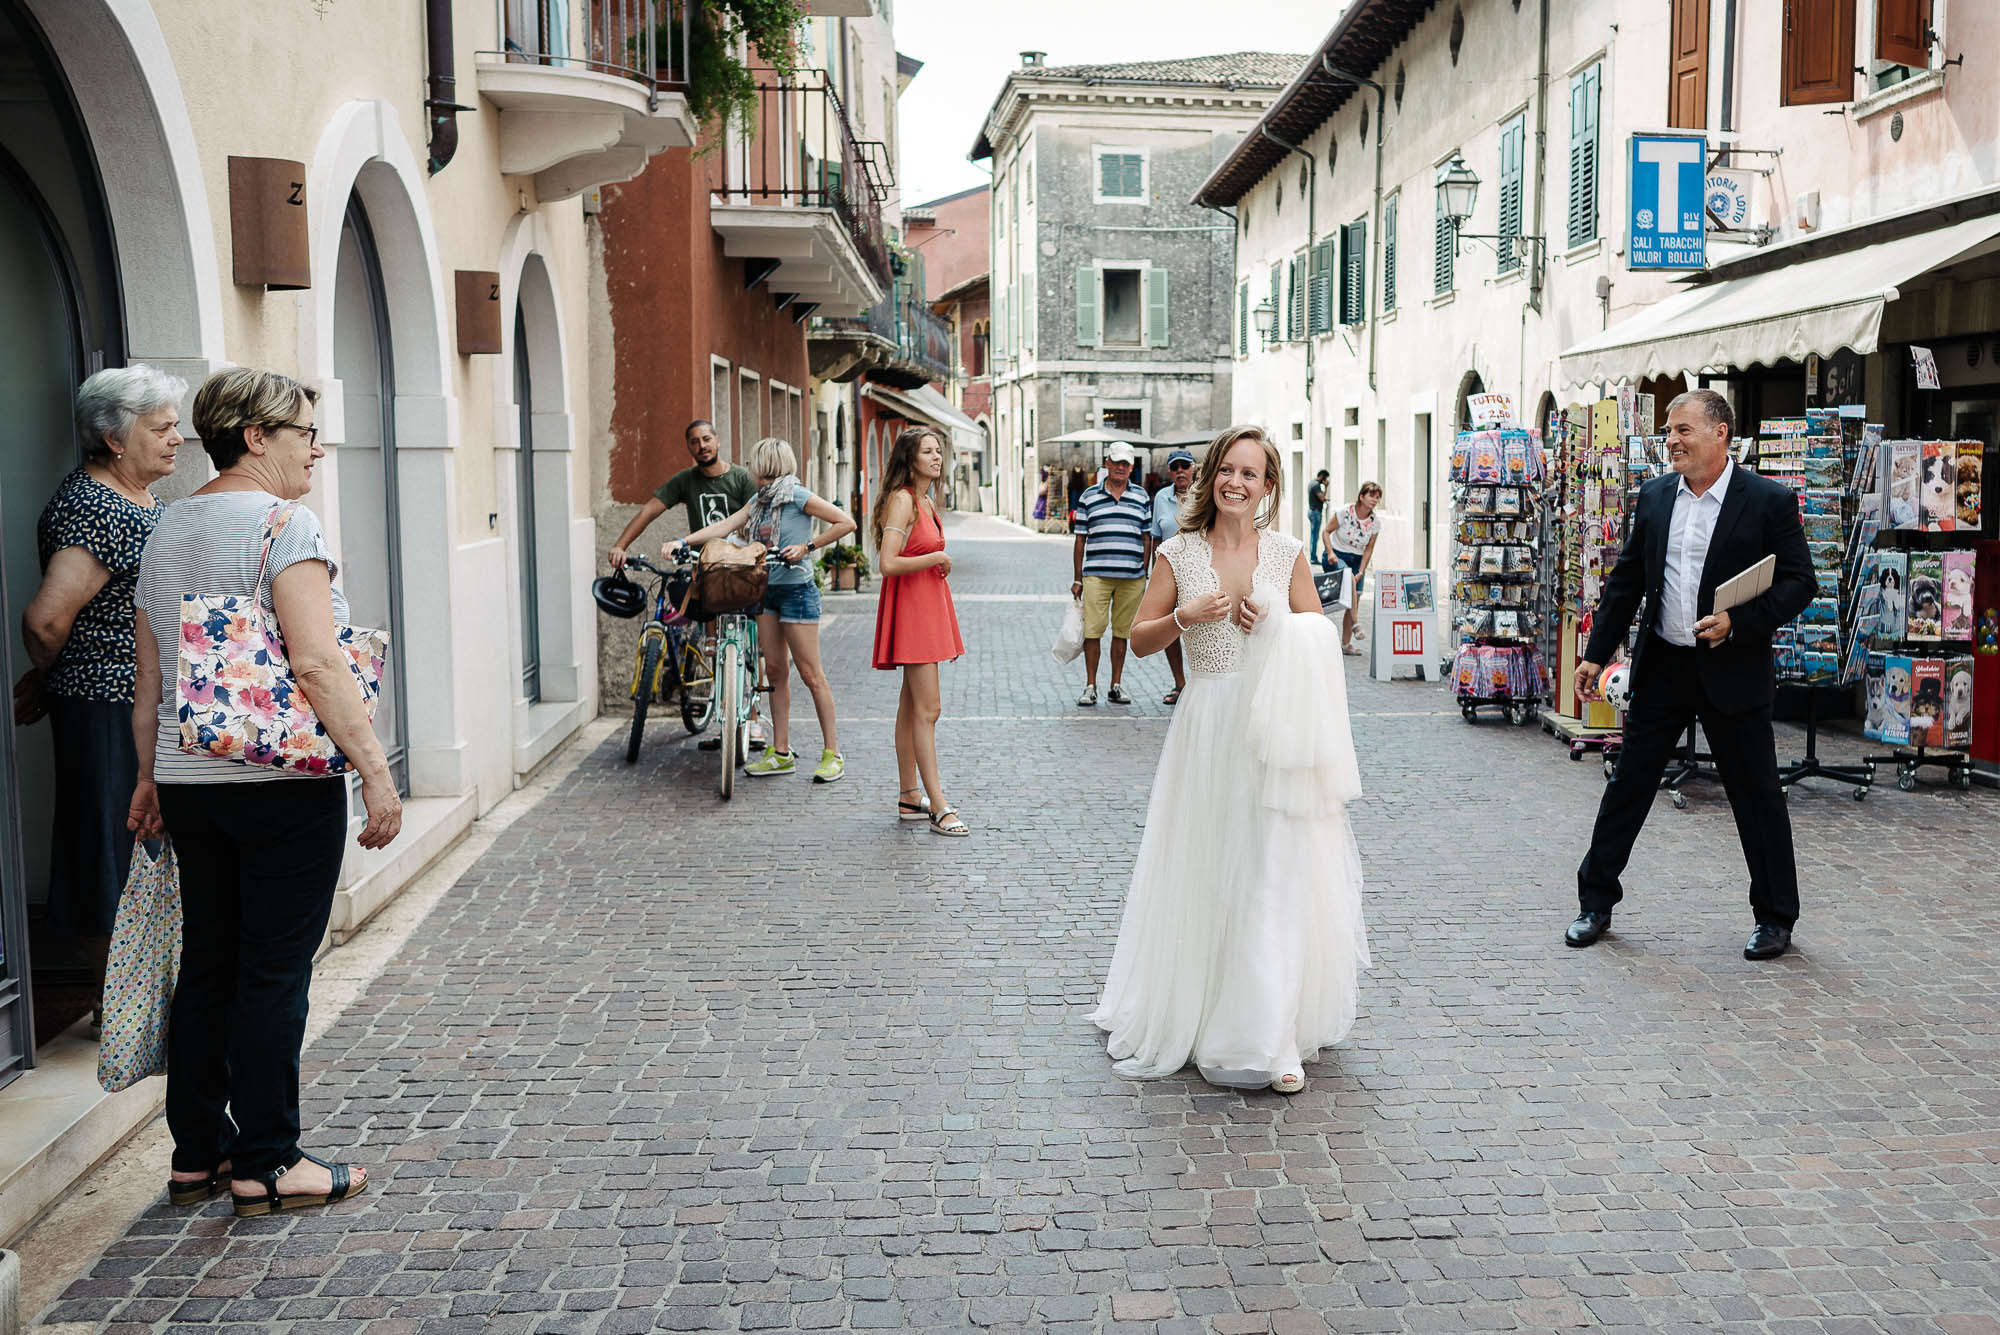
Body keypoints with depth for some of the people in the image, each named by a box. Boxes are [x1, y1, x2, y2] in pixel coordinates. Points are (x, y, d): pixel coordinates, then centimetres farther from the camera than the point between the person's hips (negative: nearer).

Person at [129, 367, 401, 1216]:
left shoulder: (167, 530, 13)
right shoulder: (283, 522, -12)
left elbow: (149, 680, 16)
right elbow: (316, 666, -21)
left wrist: (151, 777, 23)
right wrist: (375, 770, -19)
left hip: (189, 783, 8)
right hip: (284, 785, -8)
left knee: (207, 962, 14)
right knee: (275, 969, 0)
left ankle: (198, 1152, 22)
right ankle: (265, 1163, 8)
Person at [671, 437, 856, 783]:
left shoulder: (798, 497, -11)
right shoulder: (760, 499, 11)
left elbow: (846, 522, -15)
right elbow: (726, 525, 6)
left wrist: (807, 547, -14)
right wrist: (683, 542, -3)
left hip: (797, 591, -8)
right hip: (767, 589, 8)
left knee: (811, 674, -4)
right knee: (775, 670, 9)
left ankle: (832, 752, 3)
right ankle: (781, 752, 15)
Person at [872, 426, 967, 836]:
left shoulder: (927, 502, 15)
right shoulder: (902, 499, -13)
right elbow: (889, 564, -22)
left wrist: (938, 564, 12)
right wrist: (937, 558, -14)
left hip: (929, 603, 10)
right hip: (909, 604, -10)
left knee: (911, 707, 13)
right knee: (927, 710, -10)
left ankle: (909, 797, 19)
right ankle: (938, 808, -9)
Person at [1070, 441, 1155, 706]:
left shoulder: (1141, 497, 10)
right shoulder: (1089, 497, 6)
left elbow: (1147, 538, 13)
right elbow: (1080, 539, 8)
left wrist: (1145, 574, 7)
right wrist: (1077, 578, 5)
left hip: (1131, 577, 1)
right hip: (1096, 575, -1)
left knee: (1121, 632, 7)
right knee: (1092, 631, -4)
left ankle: (1117, 685, 16)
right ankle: (1090, 686, 4)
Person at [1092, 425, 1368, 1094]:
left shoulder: (1288, 553, 5)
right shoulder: (1179, 553, 3)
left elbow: (1320, 637, 11)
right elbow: (1140, 639, 6)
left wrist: (1275, 626, -8)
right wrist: (1184, 617, -13)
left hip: (1277, 725, 0)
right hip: (1208, 729, 0)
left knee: (1277, 877, -3)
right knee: (1204, 876, 6)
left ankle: (1271, 1036, 4)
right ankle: (1195, 1015, 23)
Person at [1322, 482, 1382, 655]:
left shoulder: (1375, 521, -4)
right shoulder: (1345, 512, -15)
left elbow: (1368, 549, 0)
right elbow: (1326, 532, -7)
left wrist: (1361, 572, -8)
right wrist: (1331, 553, -21)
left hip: (1357, 559, 4)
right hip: (1337, 557, -4)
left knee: (1355, 600, -5)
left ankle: (1345, 643, 3)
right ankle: (1355, 624, -33)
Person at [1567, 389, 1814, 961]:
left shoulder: (1770, 501, -7)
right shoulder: (1654, 497, 7)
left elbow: (1799, 583, -7)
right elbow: (1625, 581, 11)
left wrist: (1739, 623, -20)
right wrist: (1597, 653, 7)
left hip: (1732, 671, -4)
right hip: (1661, 666, 4)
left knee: (1757, 795, 4)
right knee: (1627, 784, 7)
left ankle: (1776, 917, 19)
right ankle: (1595, 902, 18)